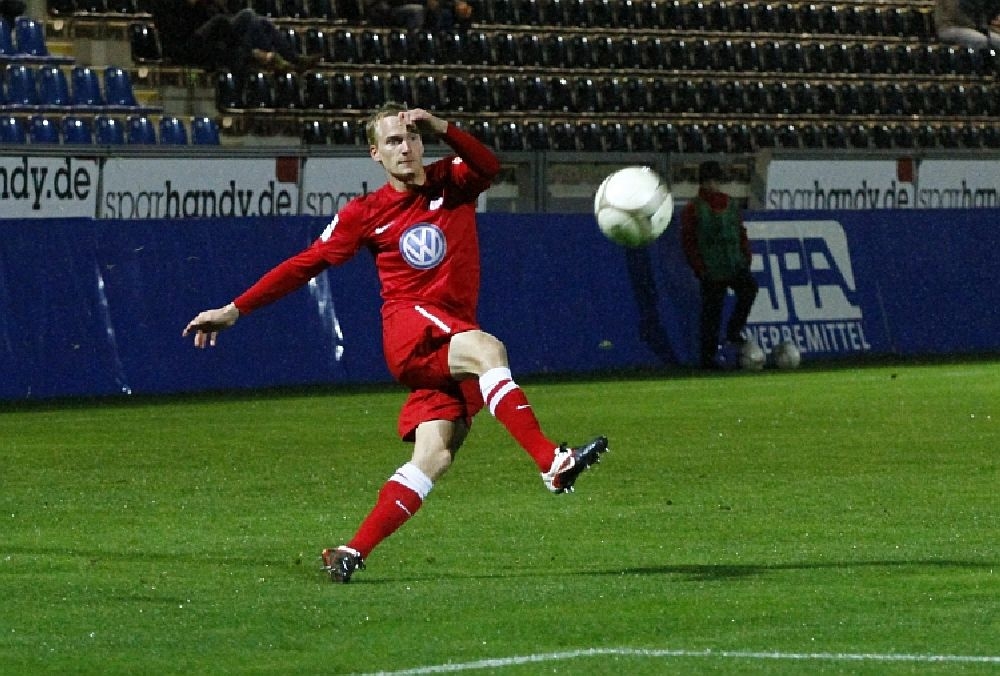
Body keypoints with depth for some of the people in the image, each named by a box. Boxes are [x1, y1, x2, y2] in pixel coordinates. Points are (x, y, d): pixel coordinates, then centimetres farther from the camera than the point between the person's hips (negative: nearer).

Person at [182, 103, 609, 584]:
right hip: (409, 330, -3)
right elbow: (306, 264, 13)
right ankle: (552, 462, -46)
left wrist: (443, 128, -27)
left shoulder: (452, 182, 12)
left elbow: (489, 166, -10)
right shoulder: (366, 214, 9)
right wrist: (235, 310, 9)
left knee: (434, 457, -11)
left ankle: (352, 553, -7)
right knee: (488, 349, -34)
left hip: (452, 344, 3)